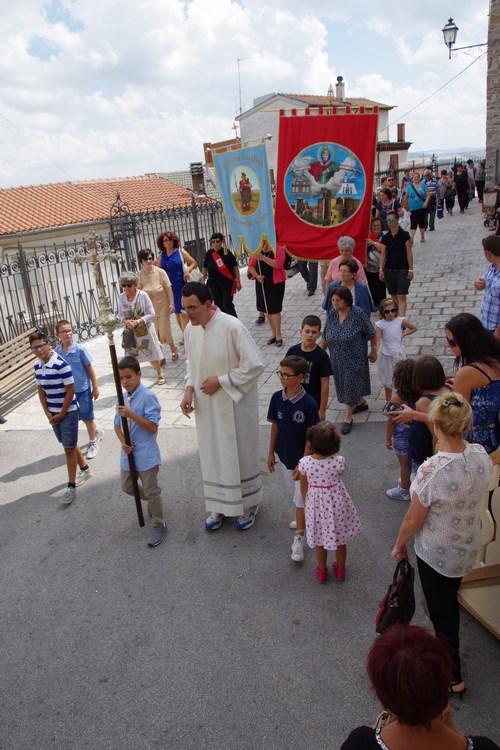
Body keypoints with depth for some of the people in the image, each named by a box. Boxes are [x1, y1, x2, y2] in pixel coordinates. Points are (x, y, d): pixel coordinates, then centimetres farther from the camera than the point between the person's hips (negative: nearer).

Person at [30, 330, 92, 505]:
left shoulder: (61, 364, -21)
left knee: (69, 448, 1)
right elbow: (41, 390, 7)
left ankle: (71, 486, 11)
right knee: (70, 444, 20)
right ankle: (85, 469, 40)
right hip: (53, 413, 7)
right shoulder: (37, 365, 0)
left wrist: (62, 414, -13)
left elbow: (70, 391, -18)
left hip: (68, 412, -7)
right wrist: (47, 413, 0)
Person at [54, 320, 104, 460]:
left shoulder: (80, 349, -16)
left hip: (83, 389, -4)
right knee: (82, 417, 17)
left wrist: (95, 388, -6)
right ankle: (97, 431, 44)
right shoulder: (56, 352, -6)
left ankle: (93, 442, 28)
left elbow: (90, 369, -8)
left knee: (87, 417, 9)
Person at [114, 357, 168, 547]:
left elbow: (153, 427, -21)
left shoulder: (148, 396, -17)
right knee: (127, 487, 21)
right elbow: (117, 425, 11)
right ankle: (152, 500, 46)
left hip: (146, 454, -7)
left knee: (151, 491, 4)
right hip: (128, 453, 7)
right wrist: (123, 442, -8)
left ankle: (158, 525, 21)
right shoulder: (123, 398, 4)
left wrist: (131, 414, -29)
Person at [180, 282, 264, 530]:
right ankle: (219, 505, 37)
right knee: (212, 455, 17)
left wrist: (220, 381, -19)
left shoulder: (232, 327, -22)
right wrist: (189, 388, -4)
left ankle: (248, 505, 33)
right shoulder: (190, 329, -3)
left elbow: (254, 365, -19)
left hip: (235, 405, -5)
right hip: (206, 406, 6)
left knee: (240, 454, 11)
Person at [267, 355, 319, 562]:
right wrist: (271, 452, 8)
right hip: (285, 455, 5)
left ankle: (298, 538, 16)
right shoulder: (277, 398, -9)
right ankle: (304, 519, 49)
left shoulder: (309, 404, -23)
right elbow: (275, 425, 3)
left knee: (301, 498, 2)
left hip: (302, 459, -5)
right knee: (295, 494, 23)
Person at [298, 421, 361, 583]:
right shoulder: (339, 462, -27)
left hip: (316, 504, 1)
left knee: (320, 540, 24)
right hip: (336, 504, 0)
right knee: (340, 539, 24)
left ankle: (322, 572, 43)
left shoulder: (304, 463, -24)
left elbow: (303, 487, -8)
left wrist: (306, 503, 10)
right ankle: (340, 570, 46)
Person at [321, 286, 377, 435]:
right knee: (345, 384, 19)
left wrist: (373, 351, -2)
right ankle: (361, 403, 46)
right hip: (338, 360, 6)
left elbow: (372, 334, -8)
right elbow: (325, 337, 6)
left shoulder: (358, 314, -18)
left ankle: (347, 418, 13)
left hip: (355, 359, -5)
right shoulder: (332, 315, -3)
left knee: (351, 385, 2)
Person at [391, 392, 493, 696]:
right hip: (469, 550, 6)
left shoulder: (431, 471, -36)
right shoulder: (482, 455, -19)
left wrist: (399, 546, -4)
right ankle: (448, 646, 56)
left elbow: (413, 521, -21)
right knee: (449, 602, 31)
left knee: (441, 612, 19)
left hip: (436, 554, -6)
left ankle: (453, 678, 39)